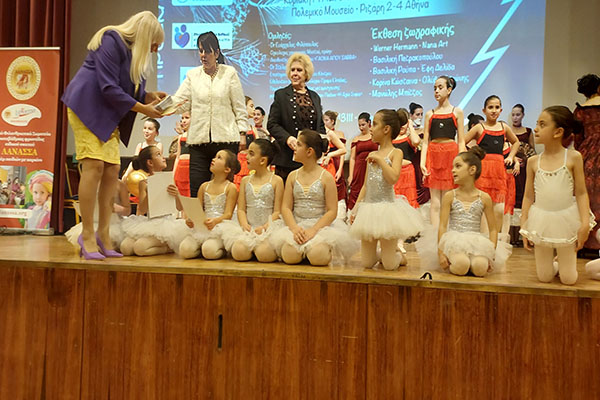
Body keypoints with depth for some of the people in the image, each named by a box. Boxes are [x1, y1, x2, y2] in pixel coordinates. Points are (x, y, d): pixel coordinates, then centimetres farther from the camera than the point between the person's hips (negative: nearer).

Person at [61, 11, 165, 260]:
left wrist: (150, 96, 0)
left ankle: (103, 234, 3)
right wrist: (143, 109, -16)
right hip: (87, 107, -9)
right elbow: (109, 89, -20)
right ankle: (87, 234, -10)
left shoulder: (134, 52, 14)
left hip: (109, 116, 9)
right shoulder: (111, 41, -13)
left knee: (112, 169, -1)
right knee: (94, 166, -17)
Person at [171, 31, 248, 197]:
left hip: (226, 139, -2)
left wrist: (242, 133, -1)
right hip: (199, 140, 2)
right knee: (196, 190, 0)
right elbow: (180, 103, 3)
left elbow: (239, 107, 6)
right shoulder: (192, 75, 12)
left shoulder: (229, 73, 7)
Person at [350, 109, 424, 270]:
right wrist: (356, 207, 3)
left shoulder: (396, 152, -5)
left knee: (389, 265, 0)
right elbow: (366, 185, 12)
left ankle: (399, 255, 31)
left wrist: (380, 159, -13)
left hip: (387, 207, -5)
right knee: (367, 263, 7)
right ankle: (385, 253, 35)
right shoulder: (371, 155, 11)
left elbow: (393, 178, -23)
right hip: (369, 209, 5)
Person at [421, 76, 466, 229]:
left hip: (451, 154, -1)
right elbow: (425, 141, 8)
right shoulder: (430, 114, 13)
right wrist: (422, 163, -4)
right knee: (435, 202, 0)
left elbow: (461, 141, 4)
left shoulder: (457, 112, 8)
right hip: (433, 155, 1)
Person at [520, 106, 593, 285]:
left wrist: (585, 223, -14)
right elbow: (528, 196, 2)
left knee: (568, 280, 6)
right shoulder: (533, 161, -2)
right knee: (544, 277, 9)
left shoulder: (573, 157, -7)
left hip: (566, 219, -2)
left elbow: (581, 193, -6)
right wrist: (523, 226, -1)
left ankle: (565, 261, 37)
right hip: (541, 220, 2)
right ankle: (555, 263, 39)